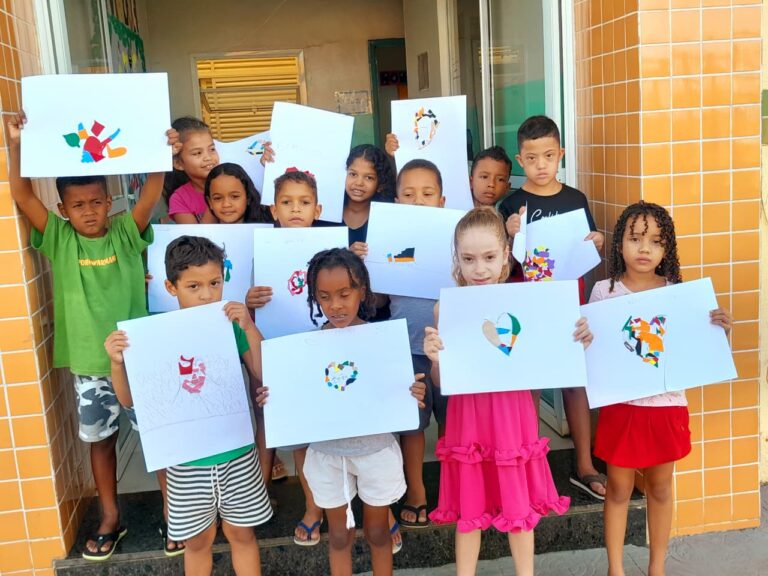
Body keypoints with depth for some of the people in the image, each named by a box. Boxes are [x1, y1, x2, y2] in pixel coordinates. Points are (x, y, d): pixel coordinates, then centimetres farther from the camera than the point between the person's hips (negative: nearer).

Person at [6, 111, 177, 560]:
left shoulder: (125, 233, -5)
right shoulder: (59, 239, -2)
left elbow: (151, 194, -18)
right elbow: (22, 196, -10)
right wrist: (16, 147, -22)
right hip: (89, 363, 2)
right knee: (100, 439, 16)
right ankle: (111, 519, 34)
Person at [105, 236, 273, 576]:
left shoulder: (232, 328, -8)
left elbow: (265, 376, -13)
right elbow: (130, 400, -4)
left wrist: (249, 327, -22)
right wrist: (117, 362, -23)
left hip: (237, 456, 1)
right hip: (188, 462, 0)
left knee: (241, 533, 18)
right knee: (198, 541, 18)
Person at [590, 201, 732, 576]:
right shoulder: (603, 292, -6)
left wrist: (720, 330, -15)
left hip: (667, 405, 2)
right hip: (621, 404, -1)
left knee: (661, 486, 15)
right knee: (619, 488, 10)